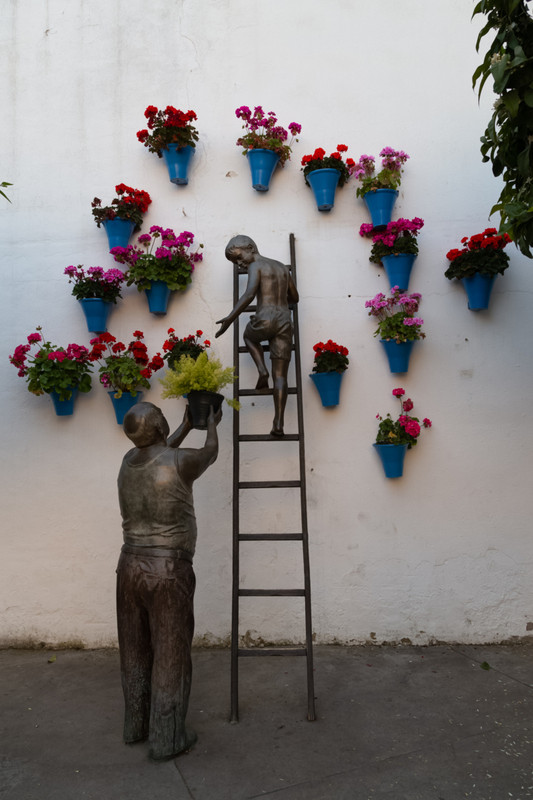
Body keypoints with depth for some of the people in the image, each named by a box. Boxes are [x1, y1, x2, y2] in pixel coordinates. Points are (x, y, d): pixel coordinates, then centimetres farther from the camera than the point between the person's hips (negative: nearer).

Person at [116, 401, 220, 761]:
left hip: (130, 565, 7)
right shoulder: (180, 462, -17)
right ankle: (166, 739, 20)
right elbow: (211, 452, 6)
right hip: (168, 569, -7)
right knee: (169, 655, 8)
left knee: (136, 651, 19)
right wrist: (212, 423, 25)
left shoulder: (129, 460, 2)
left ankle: (136, 724, 36)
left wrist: (187, 424, 35)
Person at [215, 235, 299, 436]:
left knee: (249, 336, 34)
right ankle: (278, 424, -4)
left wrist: (230, 318, -22)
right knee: (280, 376, 6)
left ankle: (262, 371, 11)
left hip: (264, 321, -5)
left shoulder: (255, 266, 1)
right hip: (284, 323, 5)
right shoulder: (283, 267, 22)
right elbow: (294, 297, 32)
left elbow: (249, 294, -17)